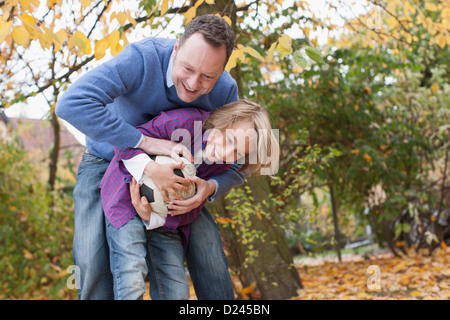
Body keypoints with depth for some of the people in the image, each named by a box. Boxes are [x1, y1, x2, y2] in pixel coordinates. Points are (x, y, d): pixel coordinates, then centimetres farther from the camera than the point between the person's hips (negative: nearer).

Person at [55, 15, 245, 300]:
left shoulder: (225, 91, -20)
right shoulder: (143, 57, -33)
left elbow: (236, 166, -11)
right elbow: (71, 105, -46)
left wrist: (210, 188, -35)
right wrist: (145, 142, -47)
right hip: (106, 162, -2)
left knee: (206, 245, -10)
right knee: (93, 262, -17)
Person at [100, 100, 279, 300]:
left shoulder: (223, 166, -9)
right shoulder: (185, 121, -25)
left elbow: (192, 210, -10)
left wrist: (153, 218, -28)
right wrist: (153, 170, -38)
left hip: (164, 217, 5)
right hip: (126, 198, -4)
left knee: (176, 291, -3)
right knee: (132, 282, -22)